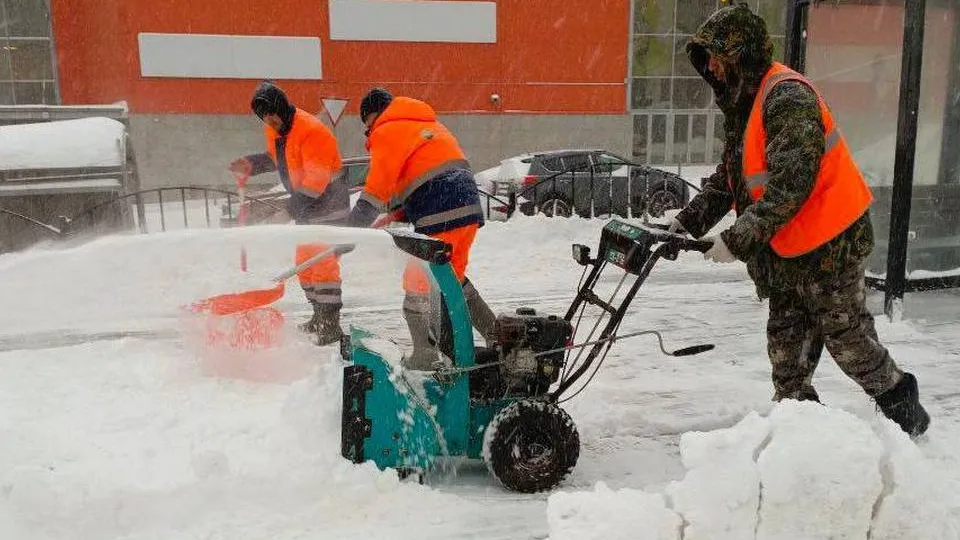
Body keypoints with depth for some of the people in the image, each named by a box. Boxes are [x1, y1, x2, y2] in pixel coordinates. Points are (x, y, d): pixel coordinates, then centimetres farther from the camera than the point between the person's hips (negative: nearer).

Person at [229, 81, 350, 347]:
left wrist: (292, 206, -30)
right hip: (306, 206, 10)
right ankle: (320, 315, 27)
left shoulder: (311, 131, -23)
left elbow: (317, 178, -27)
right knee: (304, 264, 14)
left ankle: (331, 324, -6)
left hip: (328, 204, -10)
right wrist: (250, 164, 8)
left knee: (323, 263, -11)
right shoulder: (274, 130, 6)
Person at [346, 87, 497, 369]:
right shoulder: (428, 124, 27)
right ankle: (496, 334, 27)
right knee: (452, 277, 22)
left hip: (440, 218, -9)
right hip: (470, 209, 9)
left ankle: (424, 357, 6)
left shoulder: (387, 132, 0)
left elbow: (376, 191, -9)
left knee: (419, 283, 1)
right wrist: (395, 217, 17)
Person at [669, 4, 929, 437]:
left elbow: (791, 181, -30)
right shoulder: (743, 105, 11)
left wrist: (739, 238, -30)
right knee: (786, 341, 13)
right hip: (785, 247, 9)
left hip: (828, 243, -9)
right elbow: (727, 179, 14)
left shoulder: (787, 96, -21)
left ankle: (902, 404, 27)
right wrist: (688, 222, 2)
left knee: (847, 336, 5)